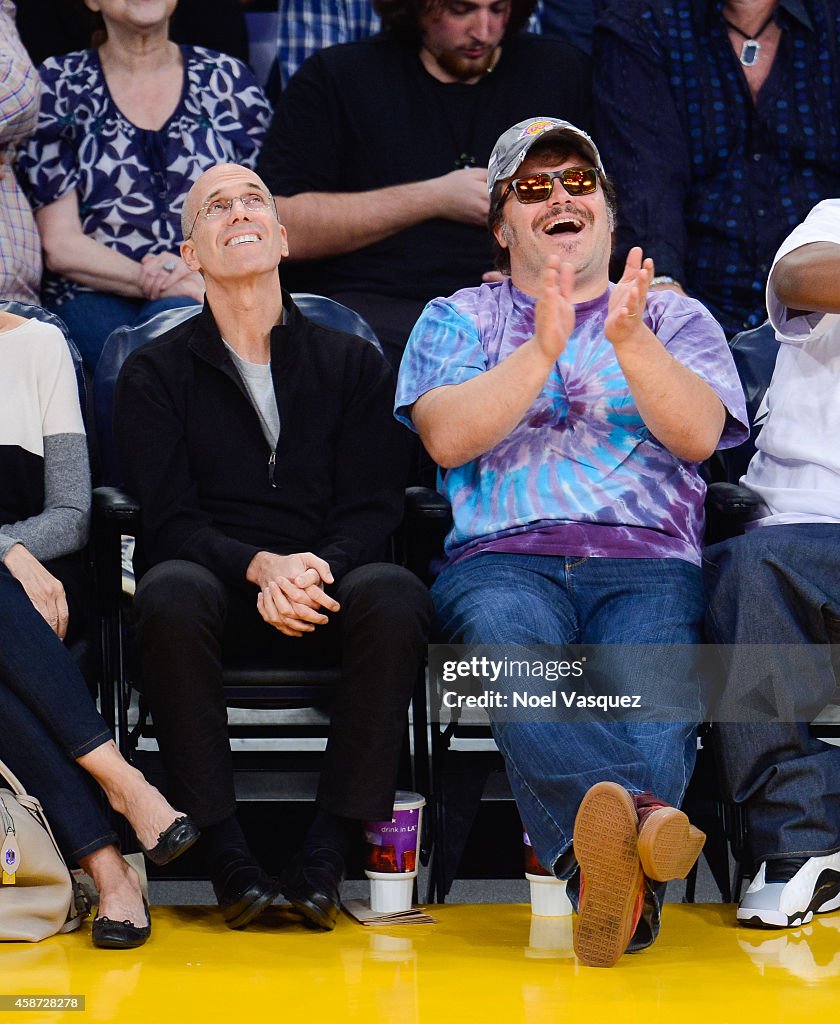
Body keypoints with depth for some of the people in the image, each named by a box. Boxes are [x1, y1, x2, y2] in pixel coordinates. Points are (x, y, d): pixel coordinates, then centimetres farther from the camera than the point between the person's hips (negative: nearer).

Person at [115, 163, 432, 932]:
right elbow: (170, 522, -1)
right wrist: (261, 566, -21)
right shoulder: (156, 374, 11)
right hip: (220, 588, -1)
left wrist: (316, 572, -18)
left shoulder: (354, 364, 15)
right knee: (171, 593, -36)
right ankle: (225, 853, -29)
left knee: (395, 594, -33)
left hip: (331, 585, 1)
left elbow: (373, 511, 4)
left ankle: (328, 856, -28)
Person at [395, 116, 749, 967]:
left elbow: (698, 434, 5)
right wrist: (542, 349, -7)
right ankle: (648, 825, -61)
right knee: (511, 648, -38)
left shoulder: (674, 318, 25)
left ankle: (606, 874, -59)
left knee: (654, 685, -34)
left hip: (647, 562, 1)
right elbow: (448, 438, 4)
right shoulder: (457, 319, 24)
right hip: (503, 558, -1)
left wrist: (630, 340, -10)